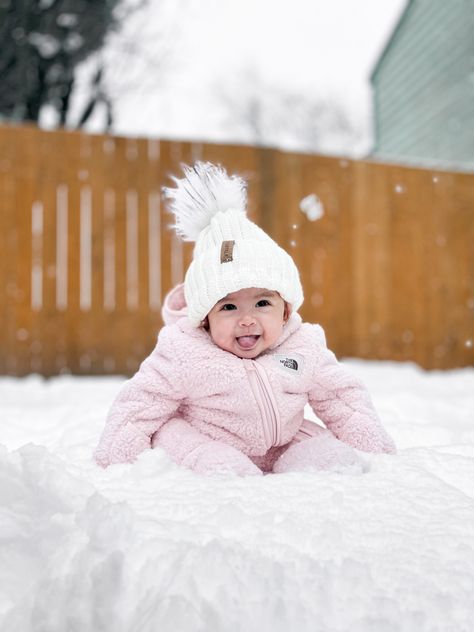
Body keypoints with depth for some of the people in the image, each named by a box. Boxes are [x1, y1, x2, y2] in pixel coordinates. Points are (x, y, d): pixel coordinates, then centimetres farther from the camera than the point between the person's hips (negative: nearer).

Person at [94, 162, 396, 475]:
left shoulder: (304, 351, -9)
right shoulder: (184, 357, -19)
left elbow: (343, 398, 5)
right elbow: (140, 407, -10)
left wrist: (375, 447, 3)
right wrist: (115, 460, -14)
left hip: (280, 445, 3)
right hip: (204, 440, -3)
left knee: (341, 462, -15)